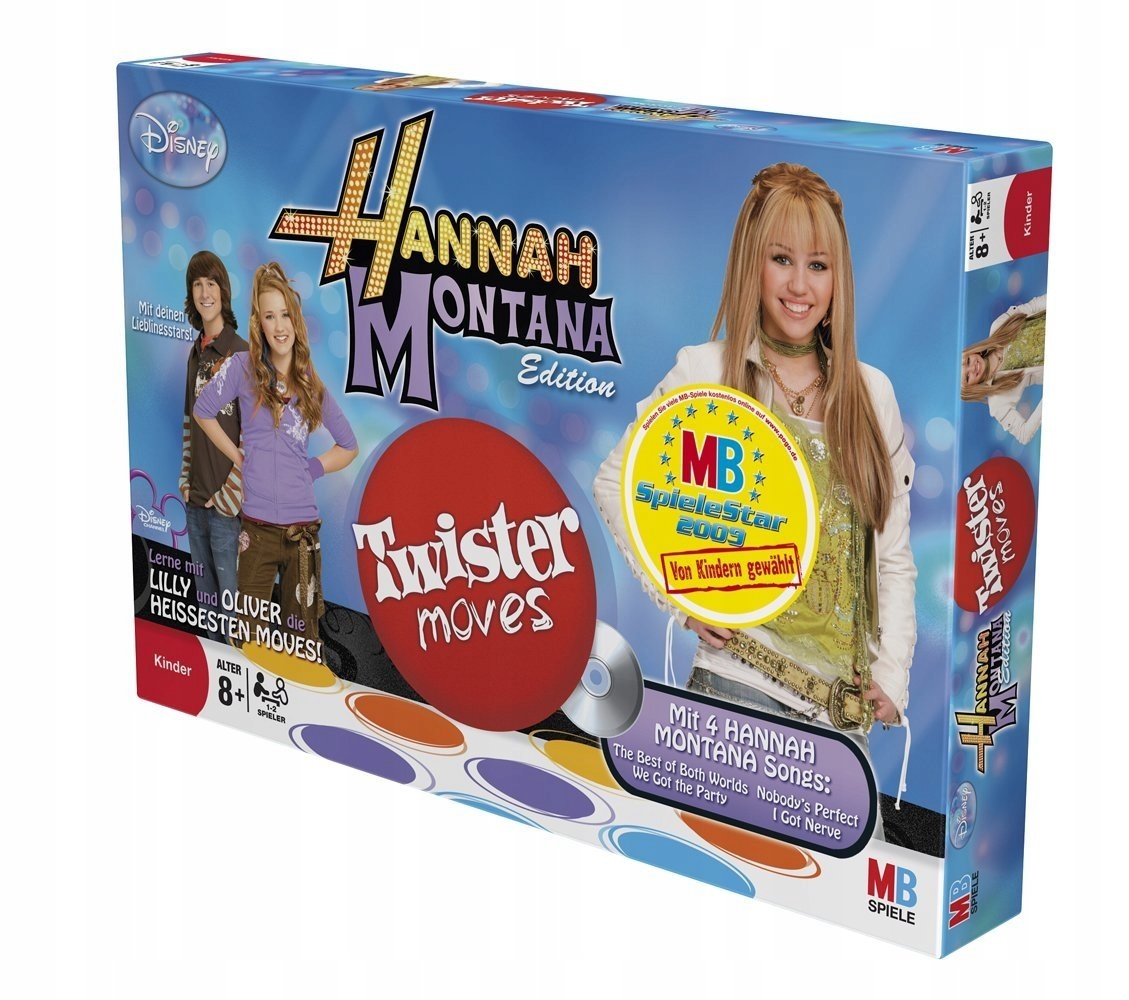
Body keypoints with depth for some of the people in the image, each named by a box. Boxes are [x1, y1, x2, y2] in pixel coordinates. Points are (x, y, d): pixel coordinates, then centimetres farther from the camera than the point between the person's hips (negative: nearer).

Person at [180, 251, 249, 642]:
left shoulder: (240, 354, -12)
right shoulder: (196, 353, 12)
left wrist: (229, 496, -14)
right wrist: (186, 481, 10)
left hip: (227, 507, -8)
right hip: (195, 505, 8)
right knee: (205, 605, 16)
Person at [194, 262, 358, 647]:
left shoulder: (311, 383, 9)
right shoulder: (244, 368, 1)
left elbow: (349, 445, 19)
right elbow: (203, 411, 13)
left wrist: (314, 468, 6)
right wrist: (237, 455, 6)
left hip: (303, 526, 2)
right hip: (258, 526, -2)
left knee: (303, 635, 7)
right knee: (250, 635, -3)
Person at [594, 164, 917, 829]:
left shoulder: (872, 393, 9)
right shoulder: (705, 373, -1)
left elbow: (894, 556, 12)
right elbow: (616, 482, 5)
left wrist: (892, 676, 5)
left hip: (846, 698, 4)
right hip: (739, 679, -4)